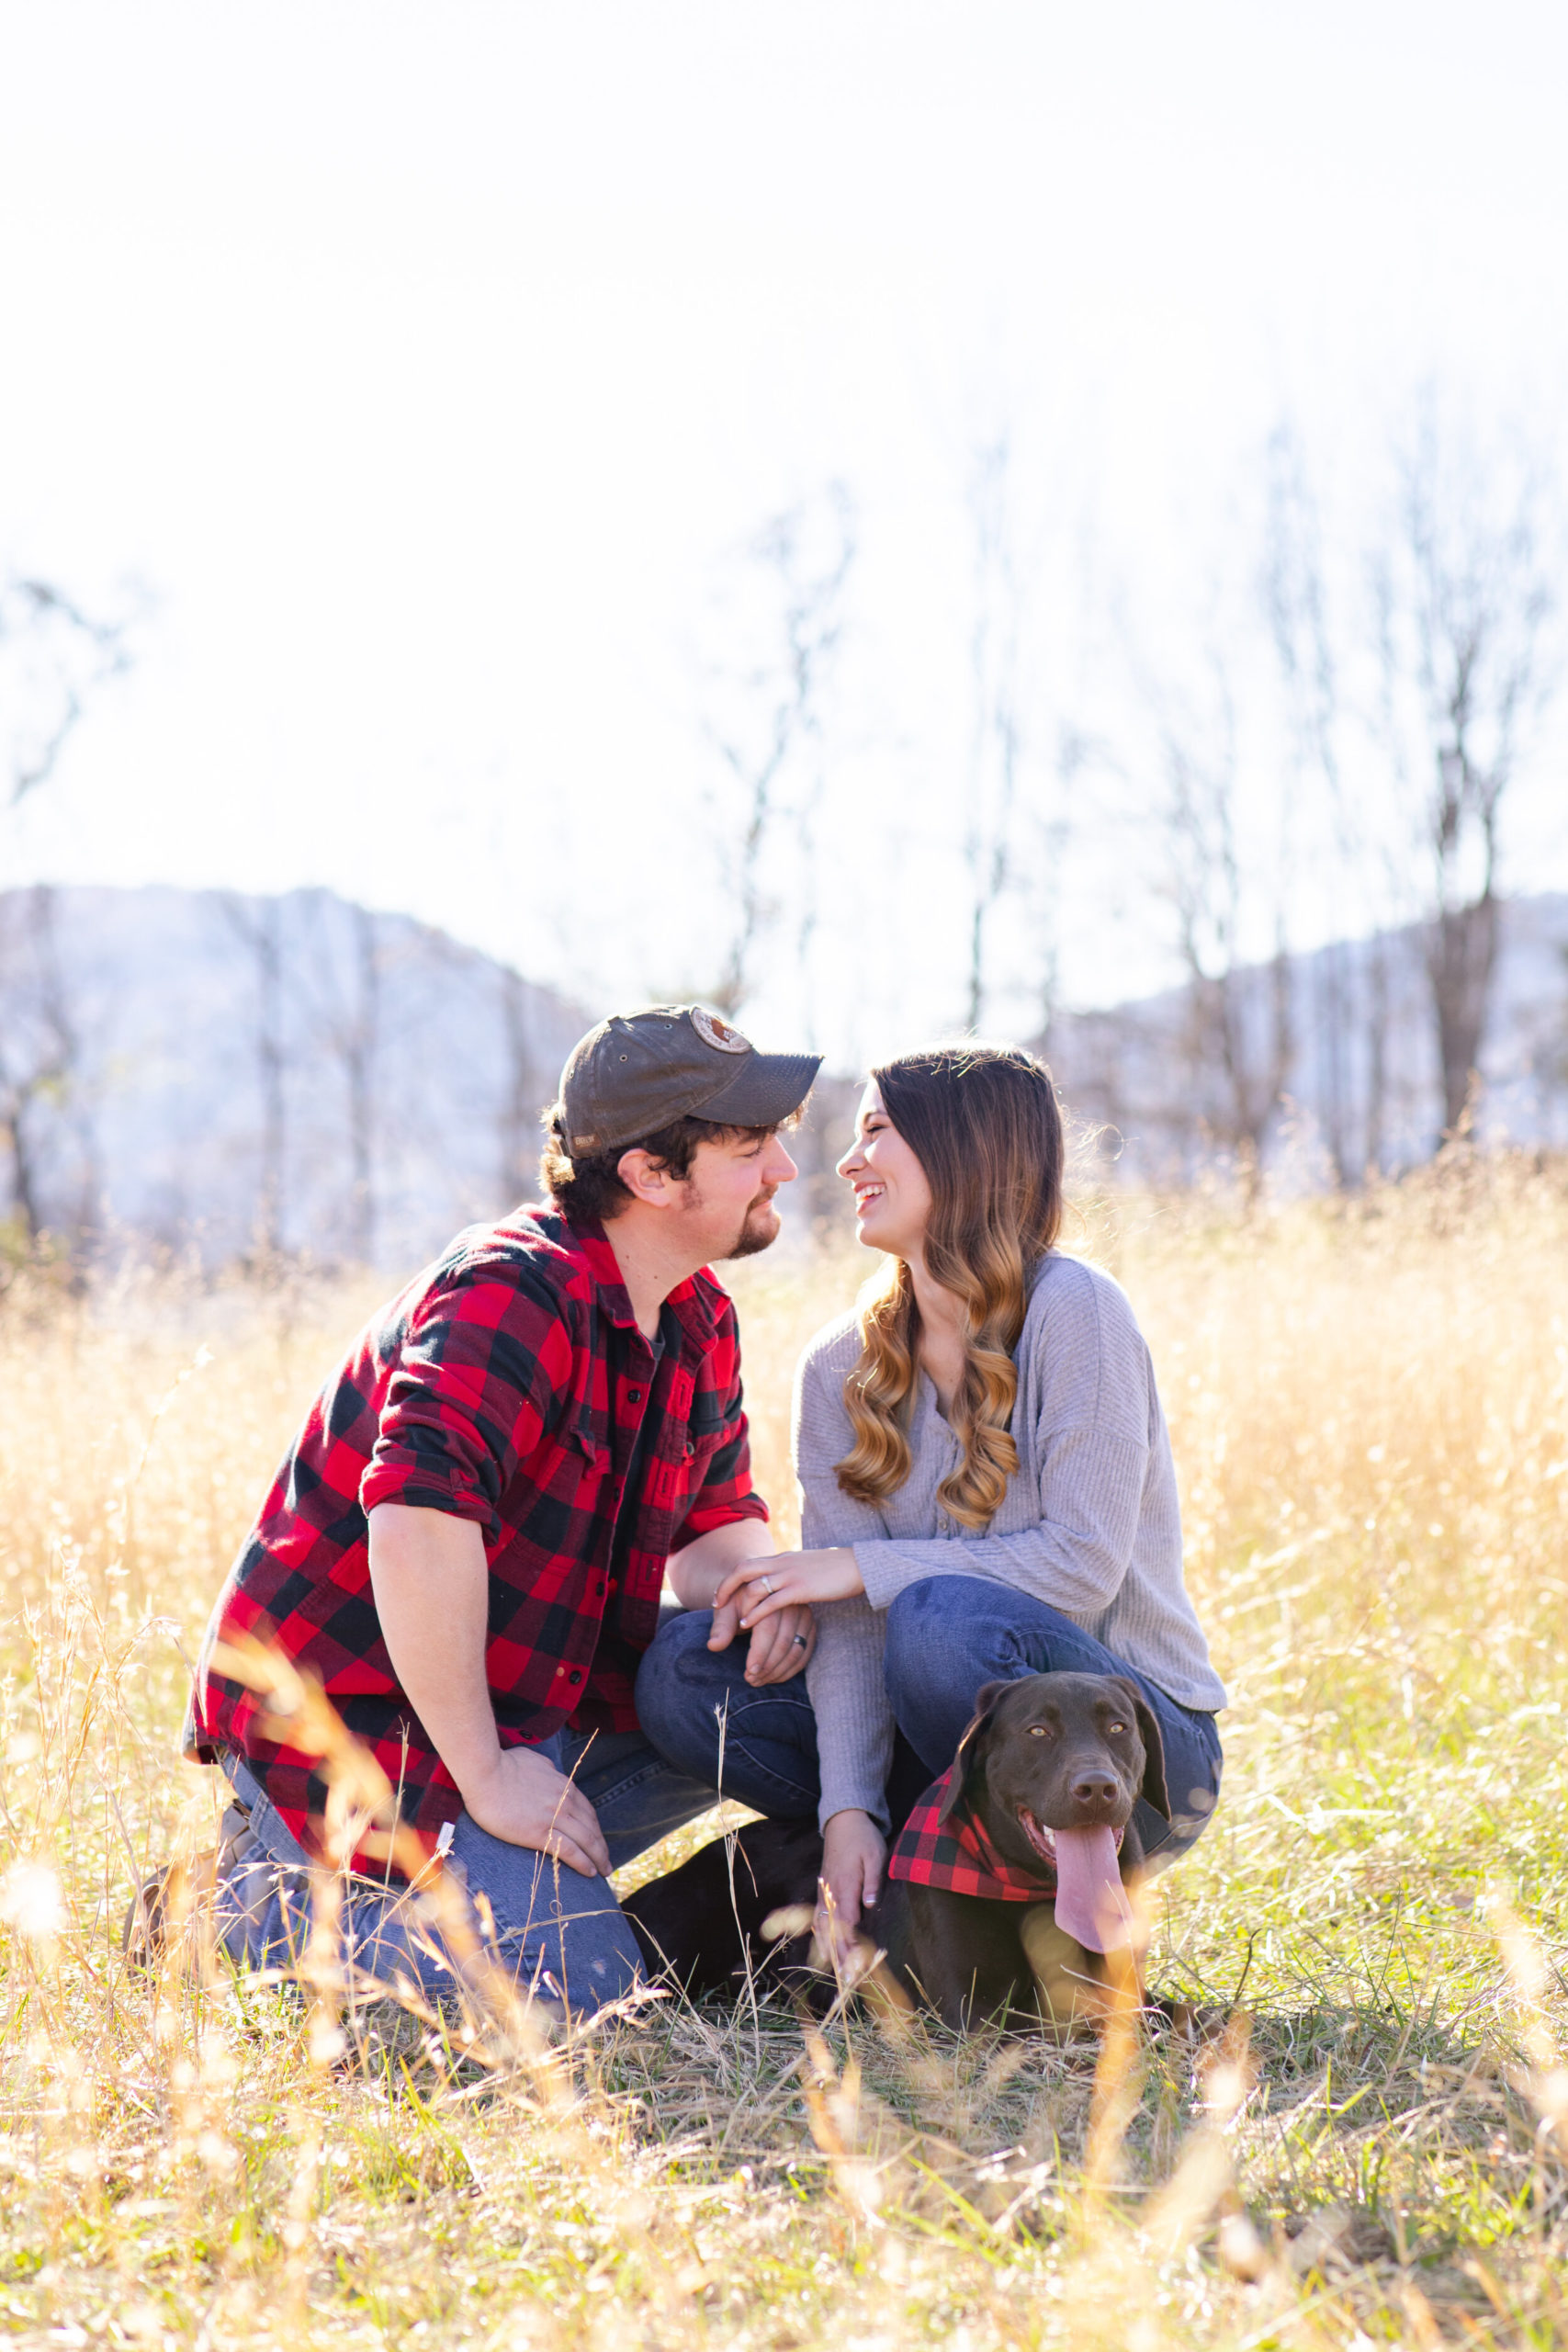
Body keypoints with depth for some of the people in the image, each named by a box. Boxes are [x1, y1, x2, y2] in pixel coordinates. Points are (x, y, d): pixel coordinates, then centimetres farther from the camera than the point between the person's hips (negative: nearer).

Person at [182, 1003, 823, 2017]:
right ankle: (253, 1898, -3)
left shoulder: (701, 1321, 6)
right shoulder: (511, 1296, -23)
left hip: (529, 1697, 9)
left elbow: (718, 1515, 14)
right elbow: (417, 1526, -35)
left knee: (786, 1695, -1)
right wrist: (484, 1777, -31)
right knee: (573, 1985, -21)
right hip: (349, 1713, -9)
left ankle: (508, 1869, 4)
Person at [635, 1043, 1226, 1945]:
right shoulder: (841, 1366, 4)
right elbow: (849, 1626, -5)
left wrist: (864, 1567, -17)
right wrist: (850, 1807, -20)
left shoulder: (1071, 1311, -13)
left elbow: (1083, 1566, -18)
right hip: (976, 1736, 5)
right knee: (683, 1675, -12)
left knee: (944, 1617, -35)